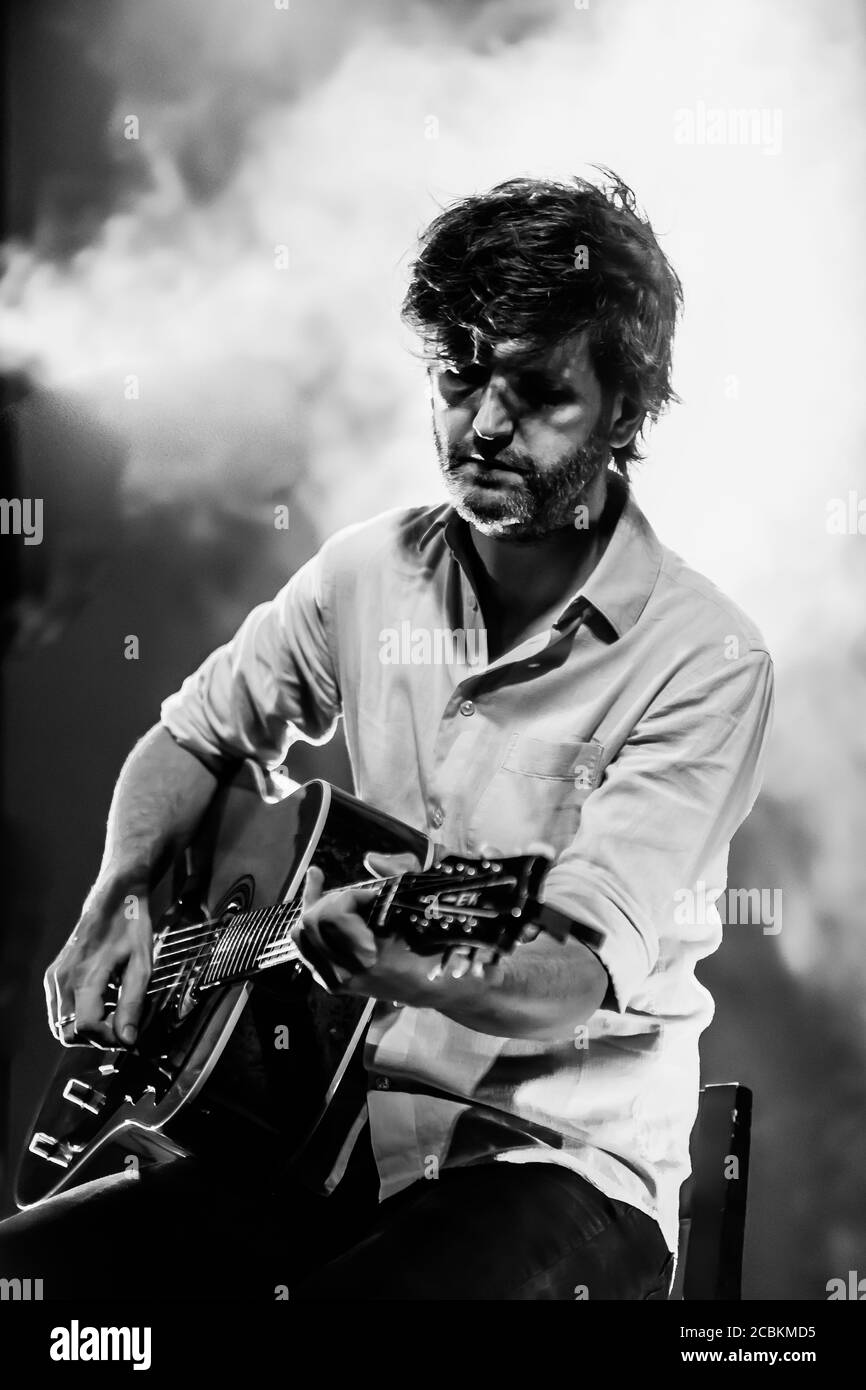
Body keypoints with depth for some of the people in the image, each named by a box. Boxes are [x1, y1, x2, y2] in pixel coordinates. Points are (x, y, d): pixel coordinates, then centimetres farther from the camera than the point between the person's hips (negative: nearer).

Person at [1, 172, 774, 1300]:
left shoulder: (702, 661, -14)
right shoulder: (369, 572, 3)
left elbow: (573, 978, -21)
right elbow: (194, 737, 17)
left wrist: (409, 966, -42)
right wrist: (120, 897, -1)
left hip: (565, 1158, -4)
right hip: (340, 1121, 5)